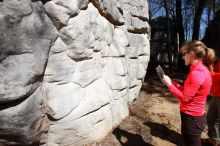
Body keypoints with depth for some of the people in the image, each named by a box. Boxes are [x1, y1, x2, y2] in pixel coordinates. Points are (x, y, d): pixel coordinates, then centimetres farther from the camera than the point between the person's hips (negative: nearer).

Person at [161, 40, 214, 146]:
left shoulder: (197, 73, -25)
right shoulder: (201, 70, 7)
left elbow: (184, 98, -23)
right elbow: (186, 91, 9)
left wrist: (169, 84, -15)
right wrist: (171, 82, 4)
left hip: (191, 118, -10)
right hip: (195, 116, 10)